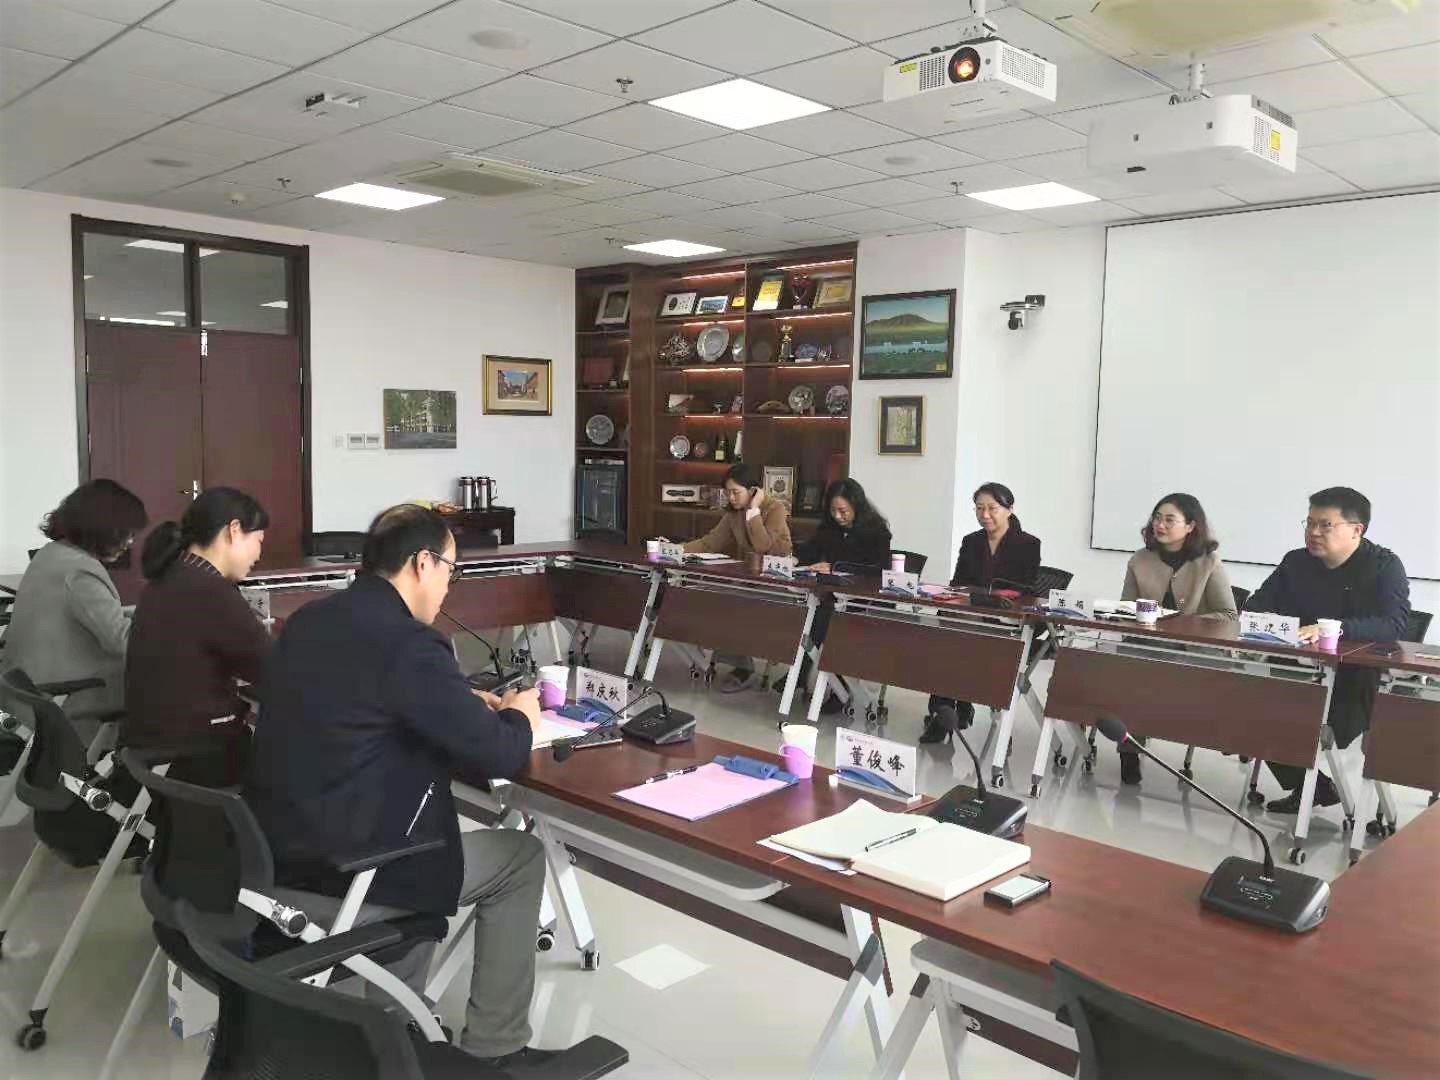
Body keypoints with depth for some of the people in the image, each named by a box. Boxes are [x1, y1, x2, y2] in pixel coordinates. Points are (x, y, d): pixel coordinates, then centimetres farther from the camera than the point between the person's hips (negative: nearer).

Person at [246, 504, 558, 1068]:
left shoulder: (309, 619, 6)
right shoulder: (409, 642, -20)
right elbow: (498, 756, -15)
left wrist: (463, 701, 19)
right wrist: (518, 715, 7)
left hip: (275, 855, 9)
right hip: (336, 875, -8)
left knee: (435, 832, 31)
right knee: (521, 857, 10)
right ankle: (493, 1049, 21)